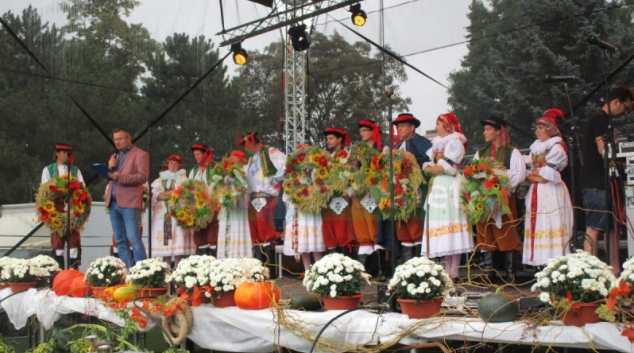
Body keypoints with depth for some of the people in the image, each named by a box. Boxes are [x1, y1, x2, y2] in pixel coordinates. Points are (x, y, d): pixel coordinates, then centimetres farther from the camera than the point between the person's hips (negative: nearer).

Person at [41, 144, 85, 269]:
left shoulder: (75, 170, 19)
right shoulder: (48, 169, 14)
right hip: (56, 209, -1)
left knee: (74, 239, -5)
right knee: (57, 240, -3)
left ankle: (74, 269, -5)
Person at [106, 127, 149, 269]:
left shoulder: (140, 155, 1)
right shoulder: (115, 156, 23)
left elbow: (143, 177, -12)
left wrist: (121, 177, -22)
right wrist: (109, 168, 0)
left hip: (129, 203, -7)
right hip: (113, 203, 7)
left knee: (133, 238, -11)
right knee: (120, 240, 7)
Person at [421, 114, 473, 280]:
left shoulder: (455, 142, -2)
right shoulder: (437, 144, 22)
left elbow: (449, 168, -12)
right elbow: (427, 168, 16)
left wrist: (431, 167, 0)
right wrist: (435, 165, -4)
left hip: (450, 188, -8)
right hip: (437, 188, 8)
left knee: (452, 226, -10)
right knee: (443, 229, 5)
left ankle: (454, 271, -9)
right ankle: (447, 270, 7)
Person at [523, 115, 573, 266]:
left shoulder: (556, 147, -1)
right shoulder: (535, 149, 20)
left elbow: (549, 172, -10)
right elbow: (527, 174, 15)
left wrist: (534, 172, 3)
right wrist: (538, 178, -4)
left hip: (551, 193, -7)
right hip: (536, 193, 7)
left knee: (551, 226, -12)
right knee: (538, 226, 0)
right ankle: (540, 261, 0)